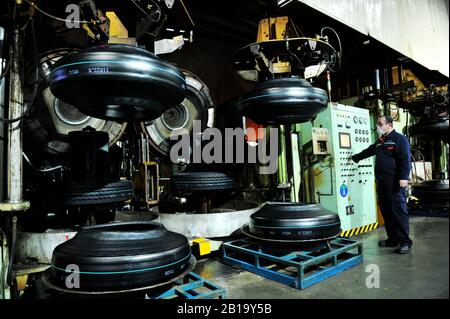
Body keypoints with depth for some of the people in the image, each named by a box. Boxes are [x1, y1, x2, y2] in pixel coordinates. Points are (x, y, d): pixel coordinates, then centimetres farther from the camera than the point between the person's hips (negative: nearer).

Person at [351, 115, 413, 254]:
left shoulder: (399, 138, -4)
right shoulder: (380, 141, 21)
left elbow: (405, 159, -13)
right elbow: (368, 151, 36)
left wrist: (403, 177, -21)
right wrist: (355, 158, 43)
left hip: (395, 182, -8)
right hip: (381, 182, 8)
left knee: (398, 211, -8)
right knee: (385, 211, 9)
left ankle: (405, 241, 0)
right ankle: (393, 239, 17)